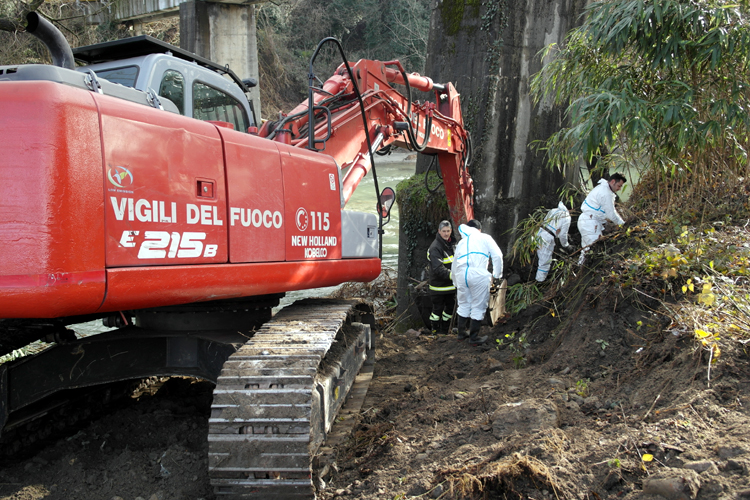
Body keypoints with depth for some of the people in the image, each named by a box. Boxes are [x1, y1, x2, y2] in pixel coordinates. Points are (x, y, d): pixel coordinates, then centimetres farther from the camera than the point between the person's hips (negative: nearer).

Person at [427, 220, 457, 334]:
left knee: (450, 307, 16)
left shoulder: (452, 244, 8)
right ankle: (435, 331, 15)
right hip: (439, 285, -8)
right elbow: (438, 269, -28)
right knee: (438, 309, 0)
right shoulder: (435, 248, -19)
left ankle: (445, 331, 30)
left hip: (451, 285, 8)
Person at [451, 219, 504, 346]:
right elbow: (497, 255, 3)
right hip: (479, 274, -4)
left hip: (461, 274, 4)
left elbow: (454, 264, 30)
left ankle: (461, 333, 28)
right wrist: (496, 275, 10)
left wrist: (456, 284, 40)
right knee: (478, 307, 4)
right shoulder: (484, 238, 15)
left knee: (463, 305, 19)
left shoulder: (461, 242, 28)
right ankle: (474, 338, 8)